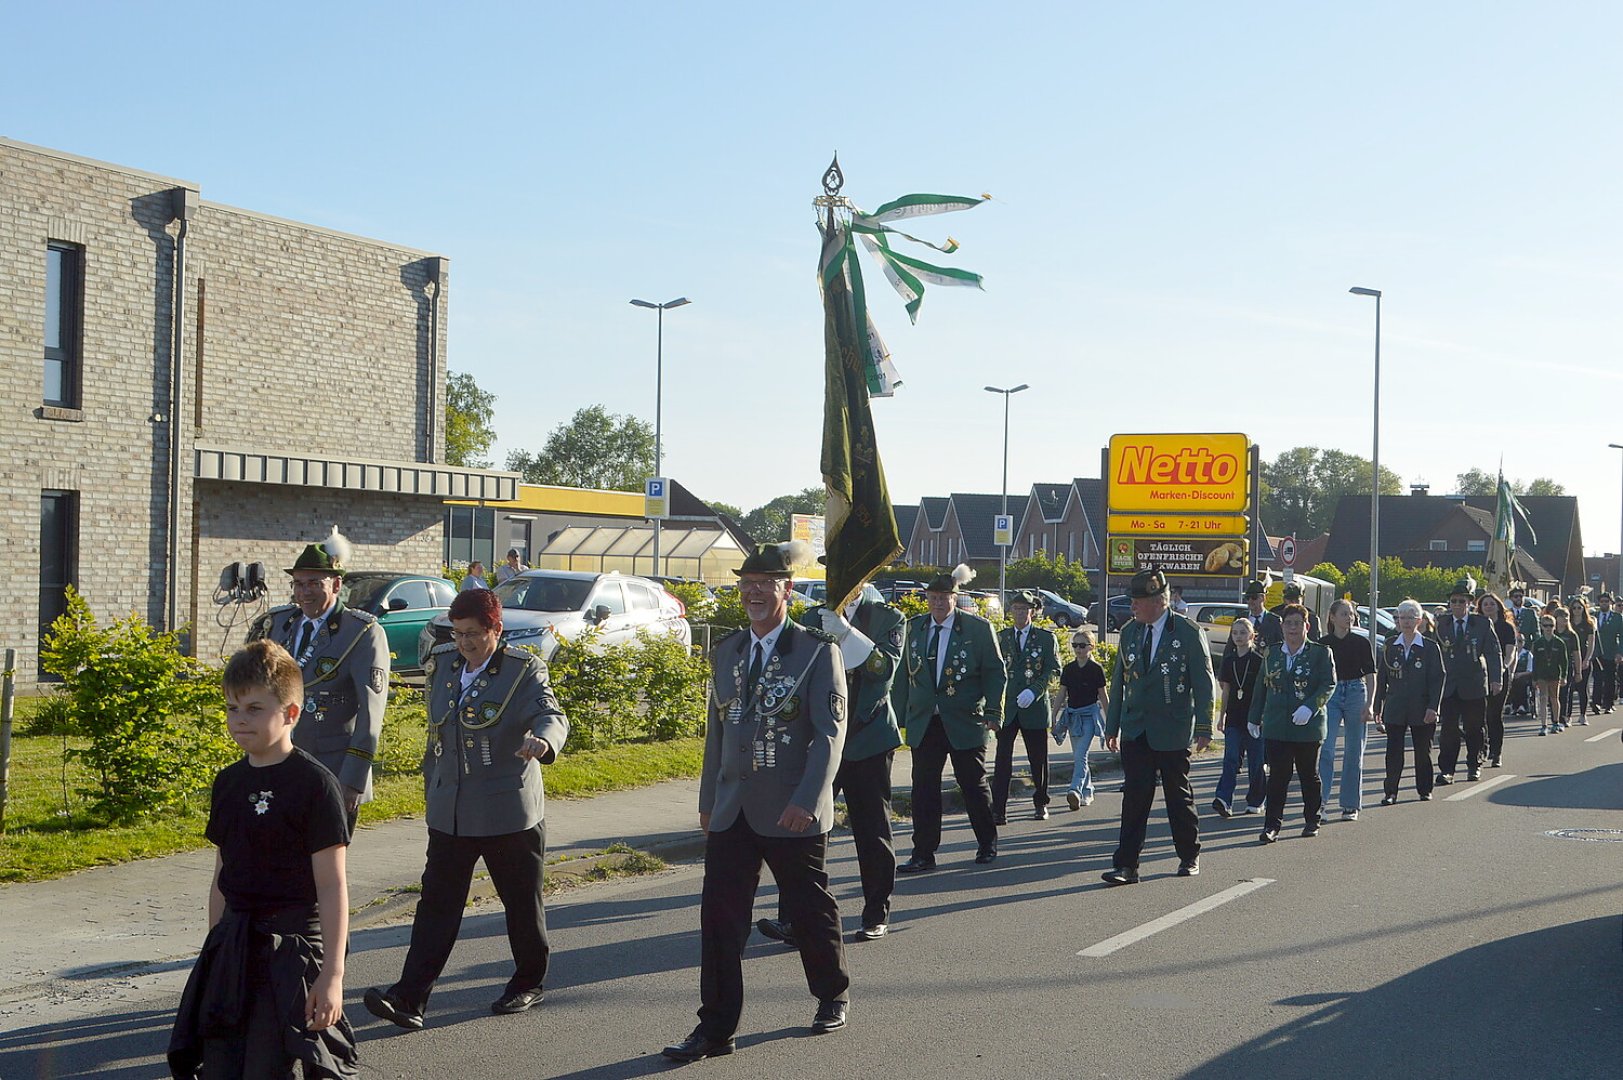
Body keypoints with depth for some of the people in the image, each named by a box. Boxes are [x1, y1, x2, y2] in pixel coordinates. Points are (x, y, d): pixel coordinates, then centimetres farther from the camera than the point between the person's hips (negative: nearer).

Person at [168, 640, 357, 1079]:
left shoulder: (314, 783, -12)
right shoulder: (228, 783, 9)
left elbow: (332, 885, -13)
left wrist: (333, 972, -15)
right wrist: (216, 949, 16)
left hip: (289, 948, -7)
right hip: (231, 948, 7)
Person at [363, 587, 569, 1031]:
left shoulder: (524, 670, -7)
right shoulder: (443, 664, 8)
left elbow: (551, 715, -23)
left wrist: (542, 740, -46)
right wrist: (432, 787, 20)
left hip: (508, 810, -4)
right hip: (450, 811, 4)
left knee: (522, 902, 10)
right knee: (437, 902, -2)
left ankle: (530, 981, 29)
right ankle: (409, 998, -6)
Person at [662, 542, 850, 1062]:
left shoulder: (817, 650, -7)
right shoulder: (727, 652, 12)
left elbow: (830, 732, -12)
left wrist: (807, 801, -21)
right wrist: (708, 799, 16)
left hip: (791, 814, -5)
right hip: (731, 813, 5)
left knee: (811, 911, 10)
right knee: (719, 916, 0)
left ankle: (833, 997, 33)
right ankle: (716, 1027, 6)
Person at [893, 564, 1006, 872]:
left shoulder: (978, 628, -3)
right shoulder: (914, 627, 7)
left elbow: (995, 672, -1)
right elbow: (904, 674, 11)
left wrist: (993, 712, -8)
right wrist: (901, 715, 5)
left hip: (965, 721, -3)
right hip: (923, 723, 3)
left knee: (973, 785, 9)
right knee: (924, 788, 1)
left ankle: (987, 844, 28)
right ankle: (923, 854, 6)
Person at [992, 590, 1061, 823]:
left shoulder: (1046, 638, 3)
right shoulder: (1001, 637, 9)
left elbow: (1053, 670, -2)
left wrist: (1034, 690, -16)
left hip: (1034, 706, -1)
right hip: (1006, 707, 1)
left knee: (1038, 758, 10)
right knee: (1002, 758, -8)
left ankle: (1041, 804, 28)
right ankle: (997, 810, -9)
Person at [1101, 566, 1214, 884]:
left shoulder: (1189, 633, -6)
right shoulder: (1129, 632, 8)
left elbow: (1204, 684, -5)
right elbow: (1119, 681, 13)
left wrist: (1203, 728, -9)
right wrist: (1112, 726, 12)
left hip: (1172, 731, -3)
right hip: (1135, 731, 3)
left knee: (1178, 796, 9)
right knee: (1134, 796, -4)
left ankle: (1189, 856, 27)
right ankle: (1126, 865, -5)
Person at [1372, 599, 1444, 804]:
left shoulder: (1430, 647, -1)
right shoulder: (1390, 646, 7)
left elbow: (1437, 679, -3)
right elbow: (1382, 678, 10)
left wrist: (1433, 707, -12)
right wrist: (1378, 707, 7)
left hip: (1421, 709, -2)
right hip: (1395, 708, 2)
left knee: (1422, 752, 8)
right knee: (1393, 751, -2)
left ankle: (1424, 790, 22)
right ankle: (1391, 792, 2)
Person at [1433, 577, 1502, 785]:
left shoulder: (1482, 624, 2)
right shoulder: (1441, 624, 4)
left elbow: (1493, 652, 1)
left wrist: (1496, 678, -7)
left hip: (1474, 685, 0)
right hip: (1448, 686, 0)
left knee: (1474, 729, 9)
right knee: (1449, 729, -7)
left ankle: (1474, 766, 25)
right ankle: (1446, 770, -5)